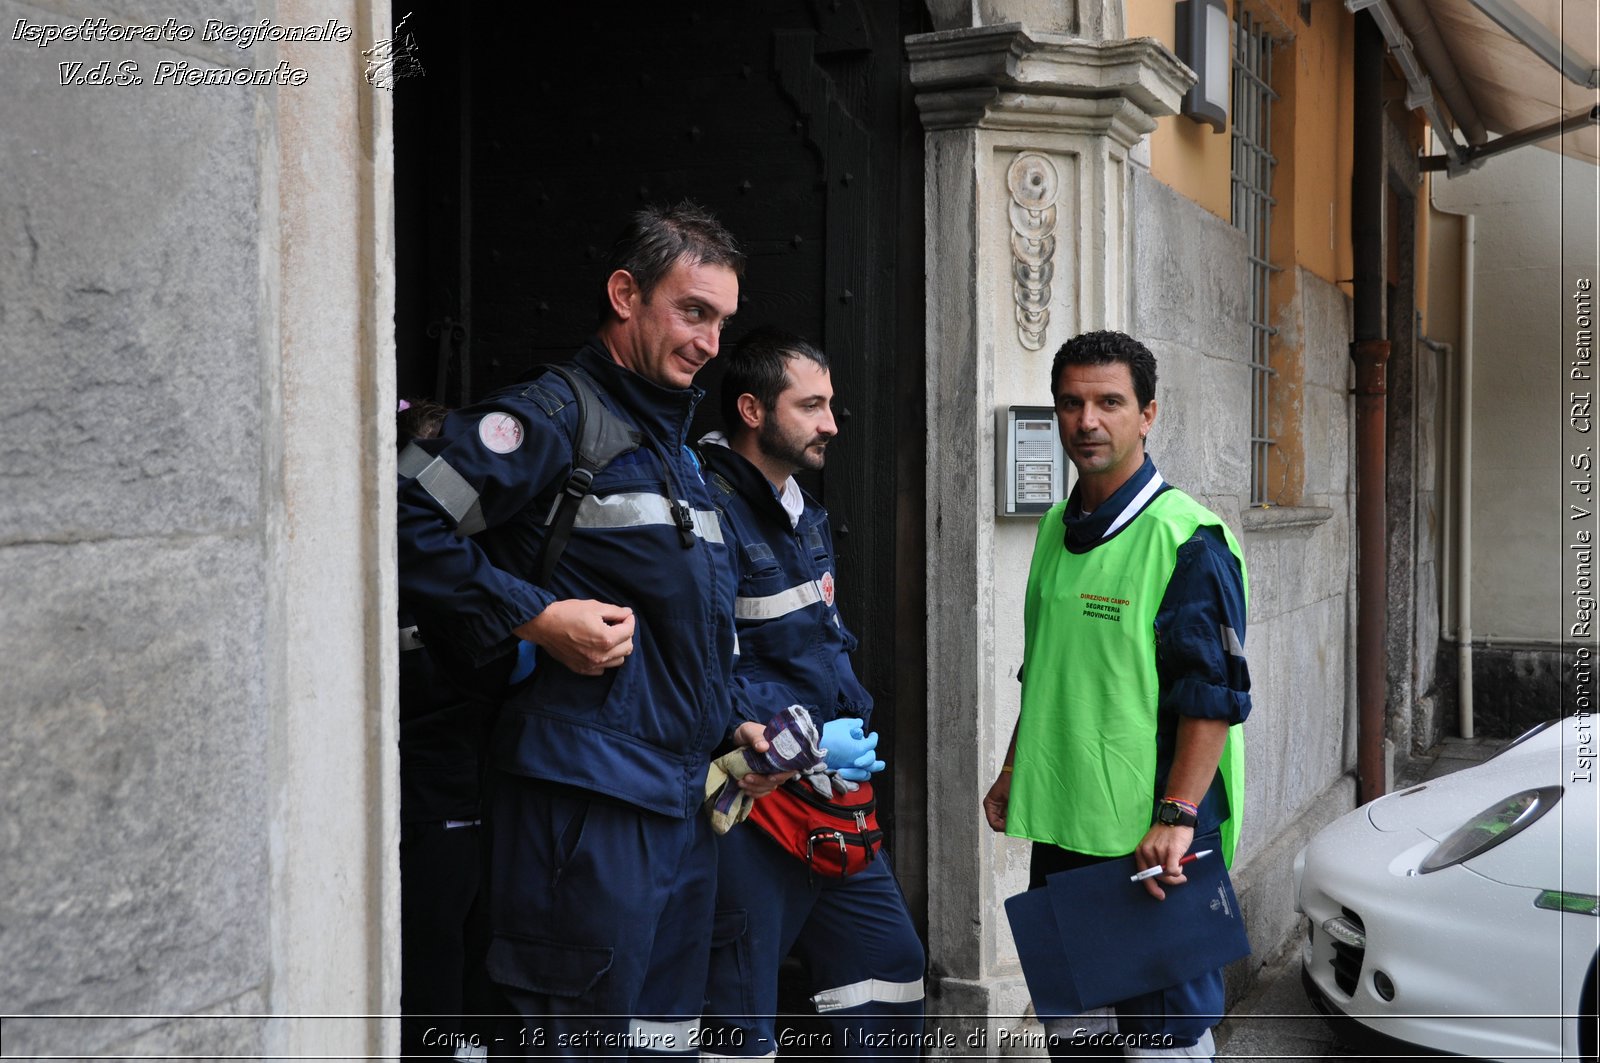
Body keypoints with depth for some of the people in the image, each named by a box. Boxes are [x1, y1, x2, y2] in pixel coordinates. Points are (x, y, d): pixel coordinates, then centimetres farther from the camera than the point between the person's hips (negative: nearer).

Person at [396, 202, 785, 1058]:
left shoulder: (678, 448, 21)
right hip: (586, 802, -9)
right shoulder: (549, 418, -9)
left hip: (682, 801, 9)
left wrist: (728, 725, 17)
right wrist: (535, 618, -19)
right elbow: (410, 522, -18)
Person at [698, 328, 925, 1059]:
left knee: (889, 962, 17)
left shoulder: (802, 511, 14)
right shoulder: (712, 512, -17)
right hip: (750, 800, -9)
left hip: (828, 799, 9)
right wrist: (805, 741, -20)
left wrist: (853, 719, 8)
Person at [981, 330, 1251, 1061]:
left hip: (1151, 840, -8)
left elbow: (1214, 695, -17)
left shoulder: (1186, 538, -13)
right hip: (1060, 825, 8)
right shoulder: (1057, 529, 12)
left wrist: (1176, 816, -22)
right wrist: (1014, 770, 18)